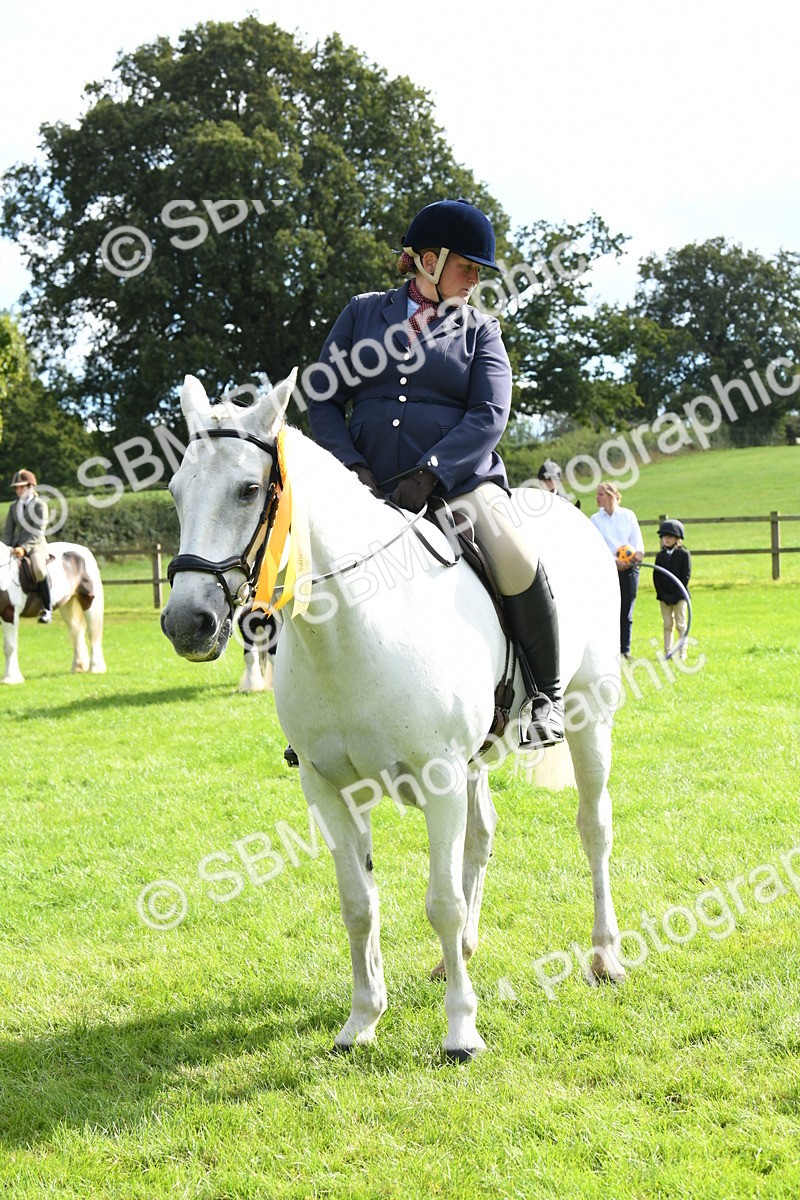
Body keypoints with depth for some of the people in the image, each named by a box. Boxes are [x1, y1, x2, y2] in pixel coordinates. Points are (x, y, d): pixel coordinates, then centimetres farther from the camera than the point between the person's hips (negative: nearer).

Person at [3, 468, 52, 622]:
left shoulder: (40, 505, -3)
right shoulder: (14, 506, 16)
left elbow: (38, 532, -12)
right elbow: (8, 531, 15)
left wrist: (24, 548, -23)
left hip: (36, 545, -7)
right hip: (16, 546, 7)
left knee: (39, 568, -35)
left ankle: (47, 608, -29)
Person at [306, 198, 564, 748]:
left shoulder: (480, 328, 10)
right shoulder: (363, 313, 12)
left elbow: (489, 415, -4)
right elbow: (323, 398, 9)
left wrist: (428, 474, -18)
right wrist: (351, 465, -8)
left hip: (459, 479, -2)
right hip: (370, 485, 2)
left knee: (517, 564, -27)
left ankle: (546, 694, -5)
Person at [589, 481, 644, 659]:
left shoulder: (628, 515, 8)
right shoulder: (595, 519, 5)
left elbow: (637, 538, 1)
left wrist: (638, 553, -21)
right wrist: (614, 561, -20)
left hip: (629, 568, 1)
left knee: (626, 611, 3)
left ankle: (625, 649, 10)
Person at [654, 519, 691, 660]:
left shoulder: (684, 554, -4)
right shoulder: (660, 555, 8)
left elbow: (686, 576, -8)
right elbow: (656, 576, 5)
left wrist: (676, 595, -15)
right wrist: (662, 594, -8)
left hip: (679, 596, -4)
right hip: (664, 597, 4)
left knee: (681, 625, 1)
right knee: (667, 625, 8)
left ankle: (682, 653, 5)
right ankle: (668, 653, 12)